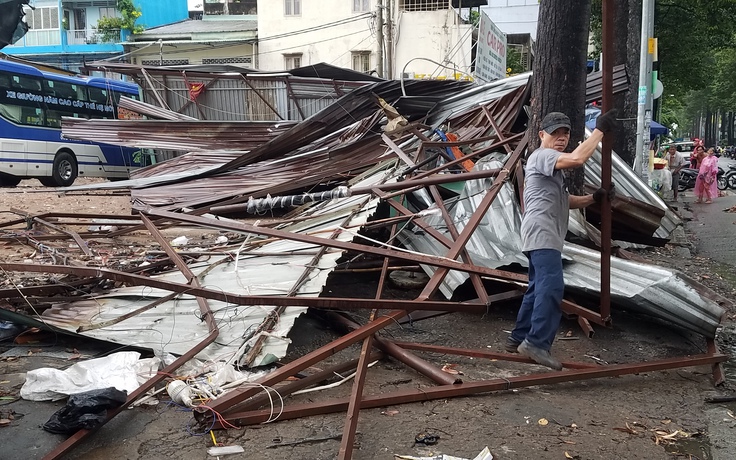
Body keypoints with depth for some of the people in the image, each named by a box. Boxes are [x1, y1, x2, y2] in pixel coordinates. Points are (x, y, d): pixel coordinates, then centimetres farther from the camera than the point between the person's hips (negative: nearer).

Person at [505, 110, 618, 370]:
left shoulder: (551, 165, 28)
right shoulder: (541, 156, -6)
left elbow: (564, 202, 29)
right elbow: (577, 159, -24)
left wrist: (593, 198, 14)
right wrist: (600, 130, -14)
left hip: (545, 237, 11)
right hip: (542, 234, -11)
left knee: (538, 289, 15)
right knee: (551, 288, -20)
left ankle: (519, 339, 21)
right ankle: (537, 343, -24)